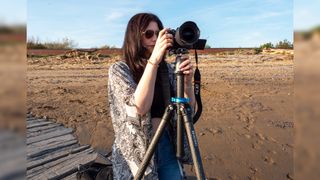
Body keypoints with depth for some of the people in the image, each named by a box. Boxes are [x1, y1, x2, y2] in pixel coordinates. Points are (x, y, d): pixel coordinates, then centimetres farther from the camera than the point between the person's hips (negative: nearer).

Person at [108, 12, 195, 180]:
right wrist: (154, 59, -29)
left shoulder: (166, 68, 0)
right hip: (136, 151, -3)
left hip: (167, 145, 4)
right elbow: (139, 107, -27)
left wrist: (187, 80, -21)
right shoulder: (119, 69, -10)